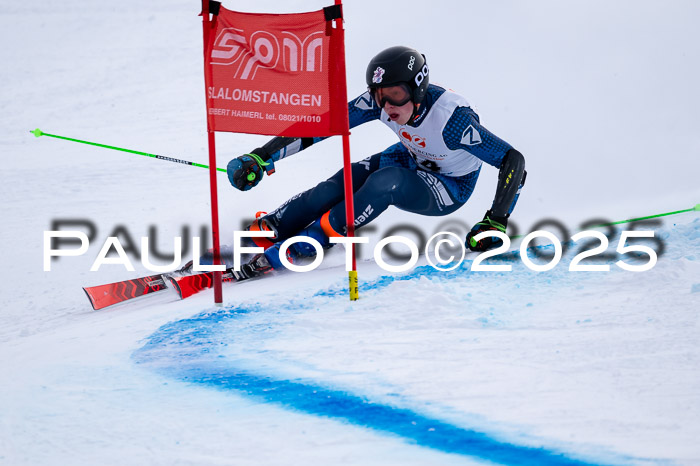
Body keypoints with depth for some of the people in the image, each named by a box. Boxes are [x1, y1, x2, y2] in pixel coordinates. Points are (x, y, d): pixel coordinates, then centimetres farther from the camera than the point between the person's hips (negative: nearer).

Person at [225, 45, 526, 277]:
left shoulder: (450, 118, -36)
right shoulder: (383, 100, -22)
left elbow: (514, 160, -34)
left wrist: (496, 222, -40)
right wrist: (263, 156, -27)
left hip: (450, 188, -5)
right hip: (412, 161, 5)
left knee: (387, 180, -34)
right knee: (342, 183, -23)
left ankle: (308, 241, -29)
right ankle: (263, 231, -21)